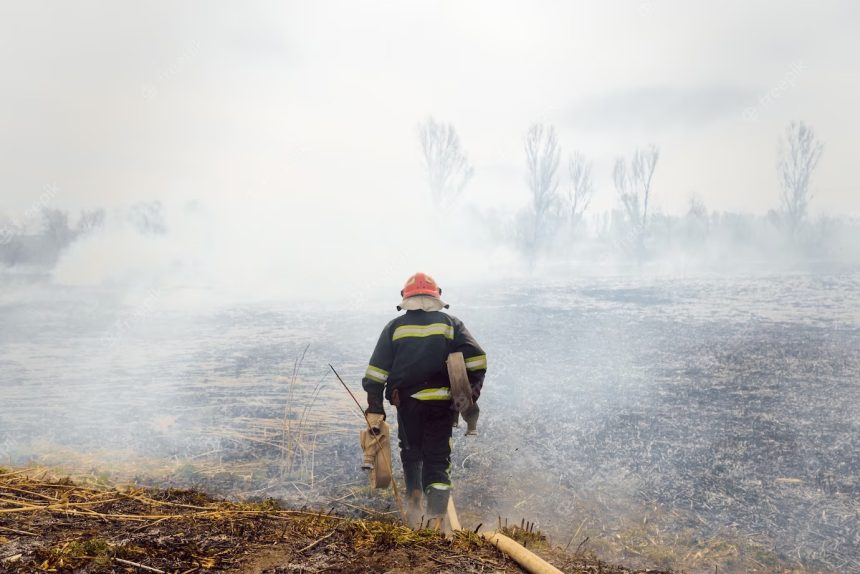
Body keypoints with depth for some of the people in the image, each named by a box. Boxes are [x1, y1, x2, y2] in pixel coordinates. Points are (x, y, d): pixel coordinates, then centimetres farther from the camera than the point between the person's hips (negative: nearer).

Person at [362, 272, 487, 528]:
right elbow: (476, 359, -4)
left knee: (411, 453, 24)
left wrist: (374, 406, 3)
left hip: (406, 402, 1)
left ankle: (414, 502, 17)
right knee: (438, 459, 3)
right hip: (441, 403, -1)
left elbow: (376, 370, 2)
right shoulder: (451, 323, 7)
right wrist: (472, 392, 2)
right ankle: (434, 520, -7)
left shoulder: (395, 327, 8)